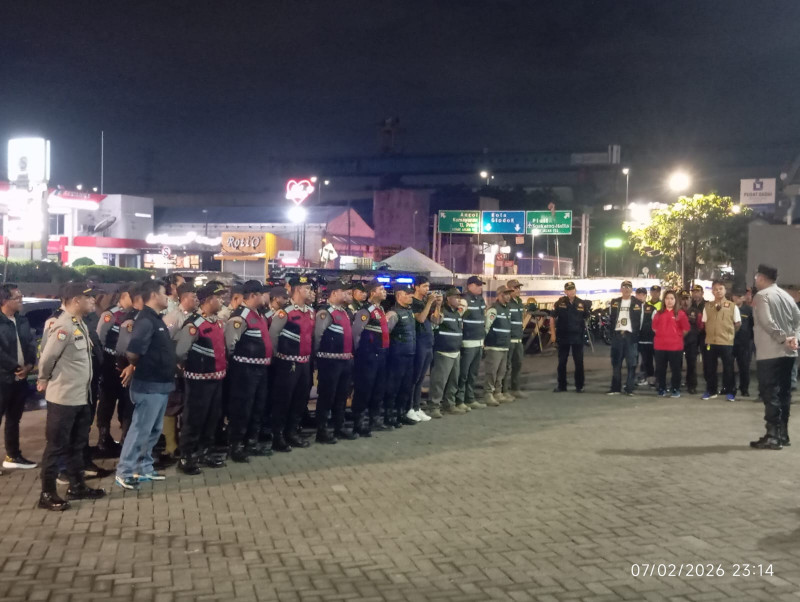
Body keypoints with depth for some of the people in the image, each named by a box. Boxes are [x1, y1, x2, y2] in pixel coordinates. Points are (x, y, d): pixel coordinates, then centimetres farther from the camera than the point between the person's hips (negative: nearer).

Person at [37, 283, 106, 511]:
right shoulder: (63, 326, -20)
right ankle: (47, 494, 8)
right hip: (63, 398, -9)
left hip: (81, 396, 9)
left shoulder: (80, 324, 11)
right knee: (56, 445, 0)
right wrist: (44, 380, -6)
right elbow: (47, 357, -19)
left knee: (77, 444, 18)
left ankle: (77, 486, 29)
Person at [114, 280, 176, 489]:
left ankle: (144, 468, 26)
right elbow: (132, 353, -25)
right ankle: (124, 472, 5)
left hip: (160, 384, 10)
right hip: (149, 385, -10)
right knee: (140, 429, -3)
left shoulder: (157, 319, 14)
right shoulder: (146, 320, -18)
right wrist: (135, 367, -6)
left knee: (153, 430, 16)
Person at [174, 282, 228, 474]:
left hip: (217, 377, 8)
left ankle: (204, 452, 30)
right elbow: (179, 351, -18)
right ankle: (186, 458, 10)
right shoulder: (194, 323, -19)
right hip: (200, 379, -8)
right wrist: (187, 367, -3)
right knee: (194, 419, 0)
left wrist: (223, 365, 14)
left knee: (212, 418, 16)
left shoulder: (218, 321, 8)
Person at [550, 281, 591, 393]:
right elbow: (552, 318, 3)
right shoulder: (560, 303, -3)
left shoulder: (582, 303, 0)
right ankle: (561, 385, 16)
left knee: (579, 362, 5)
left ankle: (579, 385, 15)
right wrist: (553, 333, 0)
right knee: (561, 362, 6)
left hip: (578, 336, 0)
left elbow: (587, 317, 15)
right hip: (563, 337, 0)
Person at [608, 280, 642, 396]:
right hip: (617, 335, 3)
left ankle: (630, 389, 1)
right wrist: (612, 333, 6)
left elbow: (640, 320, 1)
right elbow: (610, 318, 15)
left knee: (631, 364, -4)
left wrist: (636, 335, -6)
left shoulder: (637, 303, 2)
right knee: (616, 363, 5)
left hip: (630, 335, -3)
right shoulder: (614, 302, 11)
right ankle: (615, 388, 11)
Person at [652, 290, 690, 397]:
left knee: (676, 369, 3)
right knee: (660, 369, 7)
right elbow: (654, 328, 16)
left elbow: (685, 329, 2)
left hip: (675, 346, -3)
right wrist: (663, 336, 12)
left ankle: (675, 390, 11)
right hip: (660, 346, 3)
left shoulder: (680, 313, -2)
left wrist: (677, 337, 7)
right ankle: (662, 389, 16)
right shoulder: (659, 313, 8)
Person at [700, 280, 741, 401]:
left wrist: (729, 333, 6)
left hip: (727, 342, -2)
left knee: (728, 367, 3)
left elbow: (738, 323, 4)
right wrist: (712, 332, 7)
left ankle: (730, 392, 12)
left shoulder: (732, 306, -2)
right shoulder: (707, 306, 5)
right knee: (709, 367, 7)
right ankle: (711, 391, 18)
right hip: (711, 341, 2)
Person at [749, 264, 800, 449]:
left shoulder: (761, 295, -8)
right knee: (784, 393, 11)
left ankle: (772, 436, -8)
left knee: (770, 394, -6)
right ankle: (782, 434, 15)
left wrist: (783, 339, -15)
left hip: (769, 353, -7)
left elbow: (767, 322, -20)